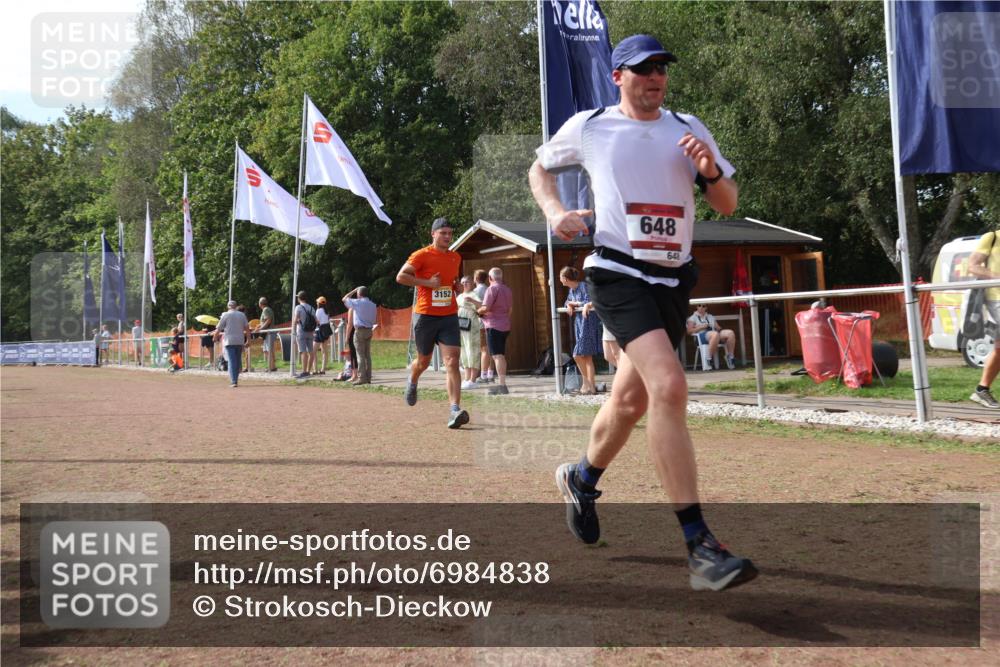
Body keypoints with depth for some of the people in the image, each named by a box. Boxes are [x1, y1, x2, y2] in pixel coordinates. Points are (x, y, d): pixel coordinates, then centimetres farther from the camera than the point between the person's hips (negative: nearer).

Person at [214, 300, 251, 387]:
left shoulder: (226, 315, -2)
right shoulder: (242, 315, 7)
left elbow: (218, 329, 0)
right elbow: (247, 327, 3)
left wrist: (215, 337, 16)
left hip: (229, 341, -3)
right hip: (240, 341, 3)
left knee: (231, 361, -6)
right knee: (238, 361, 14)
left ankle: (233, 381, -14)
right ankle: (235, 379, 19)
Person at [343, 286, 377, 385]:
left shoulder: (357, 303, -9)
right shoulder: (373, 305, 9)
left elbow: (344, 299, 4)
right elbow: (374, 319, 11)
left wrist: (354, 290, 10)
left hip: (360, 330, -6)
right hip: (369, 330, 6)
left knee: (360, 355, -6)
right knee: (367, 355, 9)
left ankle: (362, 378, -9)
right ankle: (368, 377, 10)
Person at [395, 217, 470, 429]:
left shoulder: (456, 257, 12)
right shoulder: (422, 255, -6)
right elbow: (401, 277, -13)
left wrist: (456, 284, 9)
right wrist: (427, 282, -19)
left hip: (449, 316, 3)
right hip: (425, 316, -3)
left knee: (452, 362, -12)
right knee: (424, 361, 13)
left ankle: (455, 411, -19)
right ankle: (412, 382, 49)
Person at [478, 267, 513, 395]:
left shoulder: (492, 289, -11)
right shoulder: (508, 290, 13)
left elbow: (486, 308, -17)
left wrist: (479, 311, 2)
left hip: (494, 326, -8)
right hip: (505, 326, 8)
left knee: (497, 355, -11)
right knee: (501, 355, 14)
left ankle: (502, 385, -17)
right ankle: (501, 384, 19)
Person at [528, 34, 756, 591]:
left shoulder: (688, 130, 11)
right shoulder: (588, 127, 5)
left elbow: (729, 205, 11)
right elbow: (540, 168, 20)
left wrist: (711, 172, -10)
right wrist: (555, 211, 1)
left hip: (674, 279, 5)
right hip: (619, 273, -5)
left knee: (633, 400, 13)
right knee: (669, 387, -24)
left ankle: (582, 479, 43)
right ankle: (698, 545, -24)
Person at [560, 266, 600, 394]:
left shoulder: (584, 286, -12)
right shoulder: (572, 289, 13)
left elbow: (588, 303, -20)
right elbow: (568, 301, 22)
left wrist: (573, 303, -15)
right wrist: (569, 305, 1)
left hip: (587, 323, -9)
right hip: (579, 323, 9)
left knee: (578, 355, -8)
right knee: (587, 356, 9)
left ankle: (587, 382, 4)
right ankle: (591, 385, 12)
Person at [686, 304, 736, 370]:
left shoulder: (711, 317, 31)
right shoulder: (693, 318, 17)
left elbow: (718, 328, 25)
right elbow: (689, 331, 4)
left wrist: (718, 328, 1)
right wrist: (701, 327, -8)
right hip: (701, 336, -5)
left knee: (730, 333, -25)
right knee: (715, 334, -41)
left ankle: (730, 356, -17)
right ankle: (709, 359, -34)